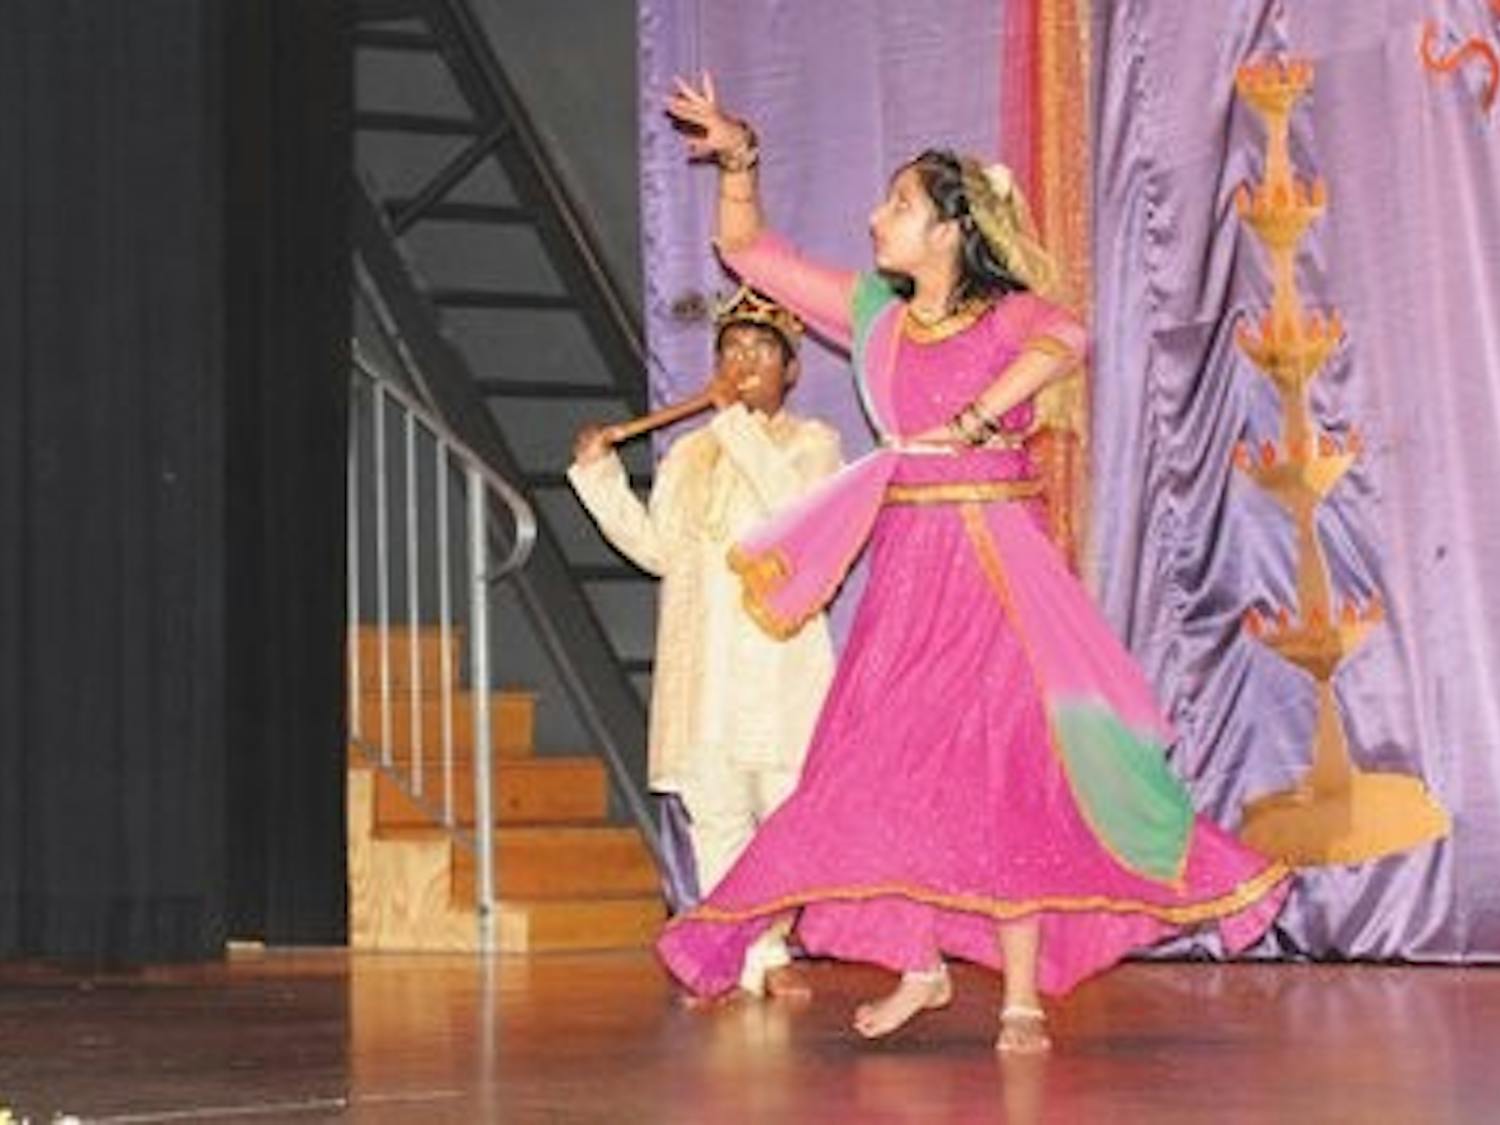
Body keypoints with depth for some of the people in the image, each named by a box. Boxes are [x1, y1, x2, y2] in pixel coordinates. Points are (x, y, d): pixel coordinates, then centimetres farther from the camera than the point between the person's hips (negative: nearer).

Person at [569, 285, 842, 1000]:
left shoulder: (811, 442, 5)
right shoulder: (688, 456, 18)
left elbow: (794, 503, -17)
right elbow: (659, 549, 11)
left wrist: (738, 421, -17)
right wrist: (600, 477, 5)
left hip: (779, 651, -4)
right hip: (702, 653, 4)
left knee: (786, 803, -6)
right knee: (714, 809, 1)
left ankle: (776, 951, 5)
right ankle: (750, 955, 6)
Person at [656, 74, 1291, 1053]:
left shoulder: (1009, 313, -6)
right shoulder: (873, 312, 10)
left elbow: (1063, 342, -30)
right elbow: (748, 251, 16)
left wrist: (973, 424, -28)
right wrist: (739, 160, 4)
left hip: (996, 564, -5)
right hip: (906, 566, 5)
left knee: (1005, 768, -6)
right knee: (886, 764, 2)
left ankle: (1023, 997, -3)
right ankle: (920, 966, 17)